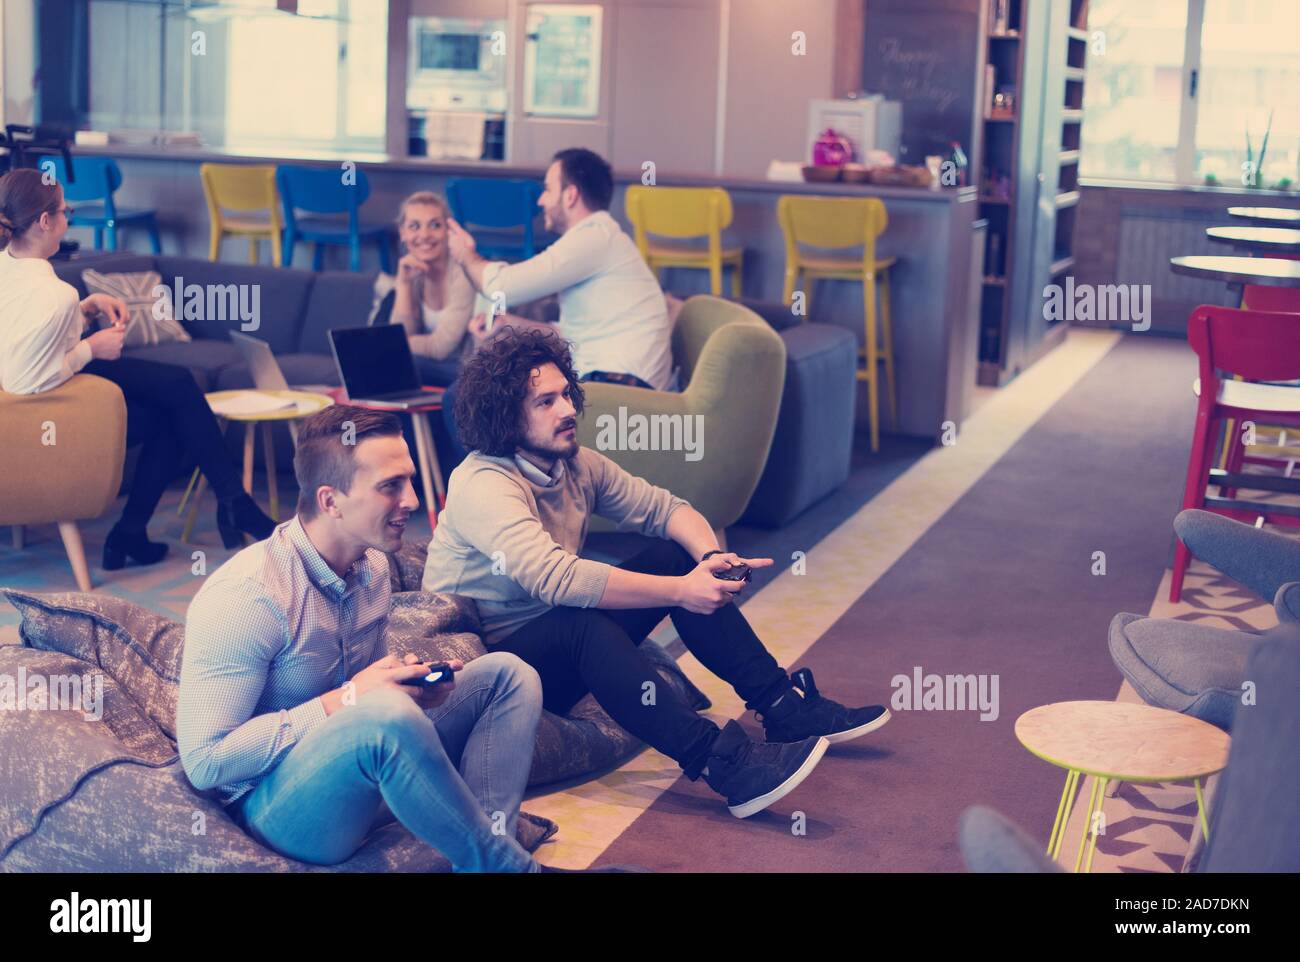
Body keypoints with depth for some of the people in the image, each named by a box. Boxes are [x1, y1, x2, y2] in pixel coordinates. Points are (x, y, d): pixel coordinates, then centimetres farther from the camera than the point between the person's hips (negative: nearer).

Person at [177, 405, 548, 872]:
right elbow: (204, 762, -24)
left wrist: (415, 680, -4)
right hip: (275, 806, -8)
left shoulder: (372, 566, 3)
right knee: (384, 713, -37)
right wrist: (345, 701, -24)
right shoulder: (244, 596, -22)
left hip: (362, 772, 9)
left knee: (508, 673, -1)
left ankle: (488, 850, -21)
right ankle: (511, 865, -18)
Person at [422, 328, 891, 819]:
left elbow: (666, 508, 4)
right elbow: (558, 579, -37)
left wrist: (710, 556, -18)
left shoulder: (575, 463, 2)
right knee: (580, 624, -38)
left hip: (566, 653, 8)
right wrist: (678, 591, -37)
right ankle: (722, 763, -43)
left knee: (678, 556, -3)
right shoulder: (483, 486, -24)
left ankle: (785, 707, -5)